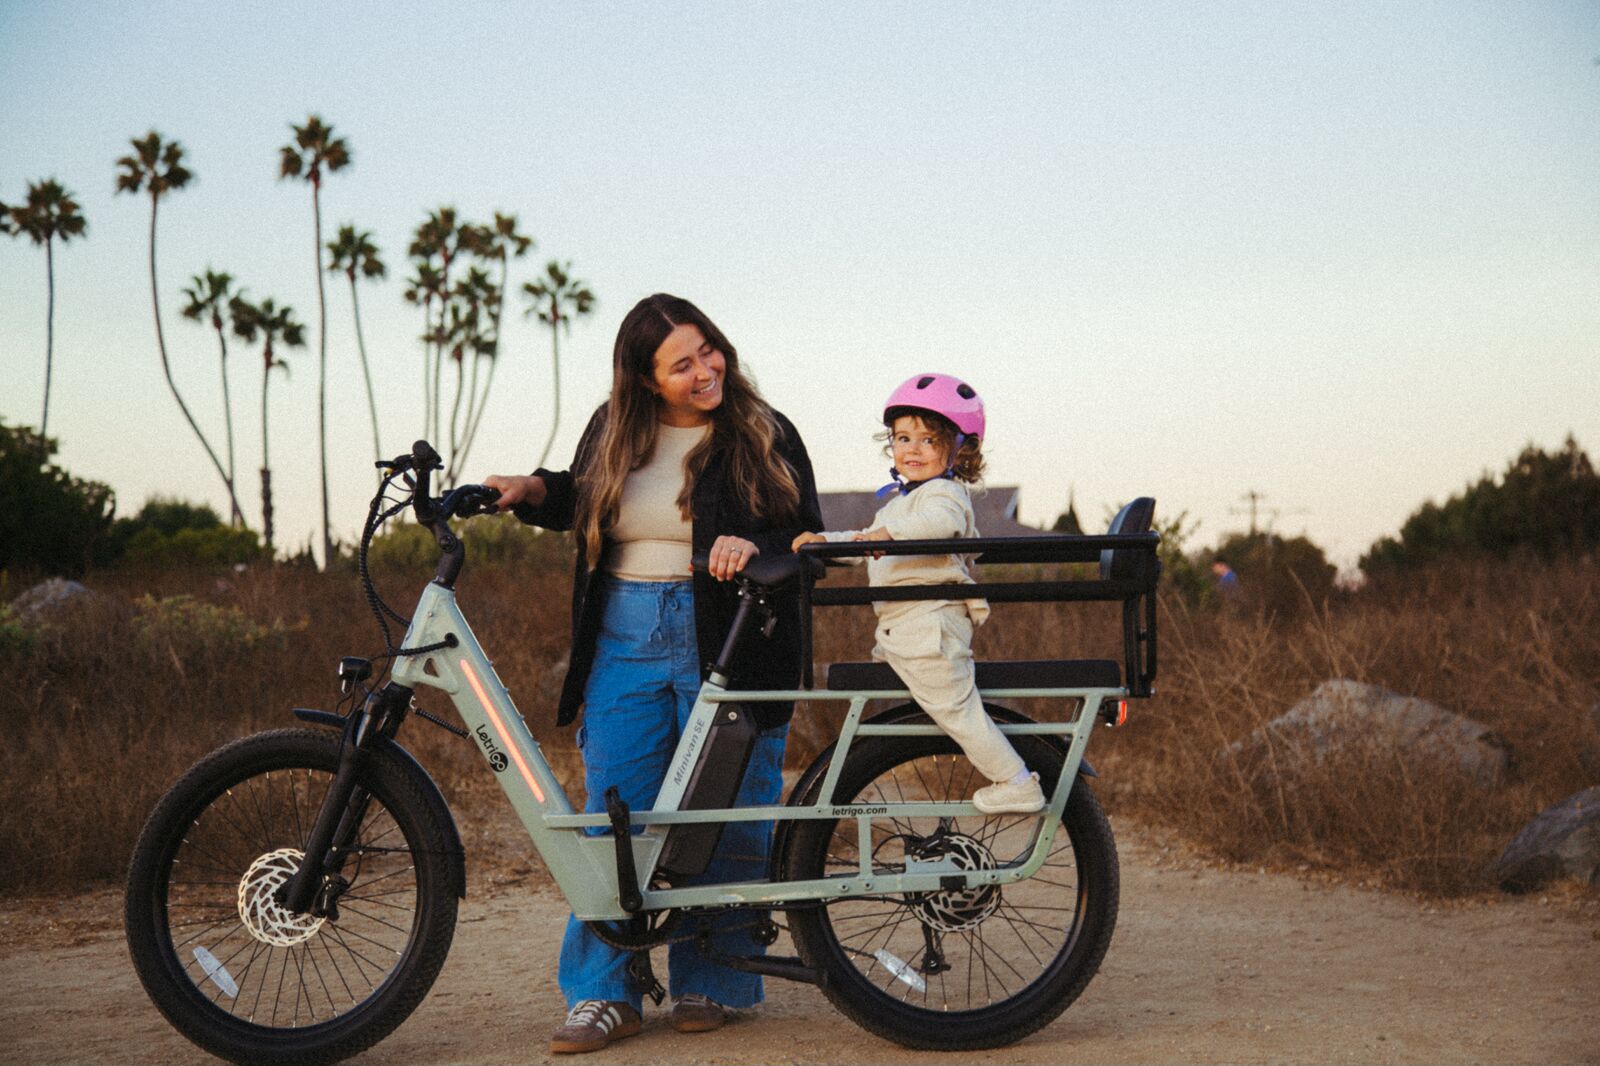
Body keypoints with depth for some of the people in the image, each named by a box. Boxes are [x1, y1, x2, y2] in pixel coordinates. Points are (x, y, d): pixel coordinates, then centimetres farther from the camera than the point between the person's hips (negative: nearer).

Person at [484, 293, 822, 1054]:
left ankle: (709, 984, 16)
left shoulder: (763, 435, 0)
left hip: (729, 643, -3)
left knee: (723, 825, 2)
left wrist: (755, 545, -21)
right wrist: (534, 492, 6)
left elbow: (809, 537, -2)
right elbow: (582, 504, 26)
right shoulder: (613, 433, 10)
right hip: (626, 642, 3)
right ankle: (604, 993, 6)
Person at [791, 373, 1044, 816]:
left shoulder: (944, 492, -9)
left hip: (931, 621, -11)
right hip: (898, 627, 11)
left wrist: (890, 530, -46)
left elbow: (941, 521, -33)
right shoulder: (900, 499, 24)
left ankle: (1018, 786, -6)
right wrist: (824, 540, 21)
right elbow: (869, 545, 34)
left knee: (955, 706, -10)